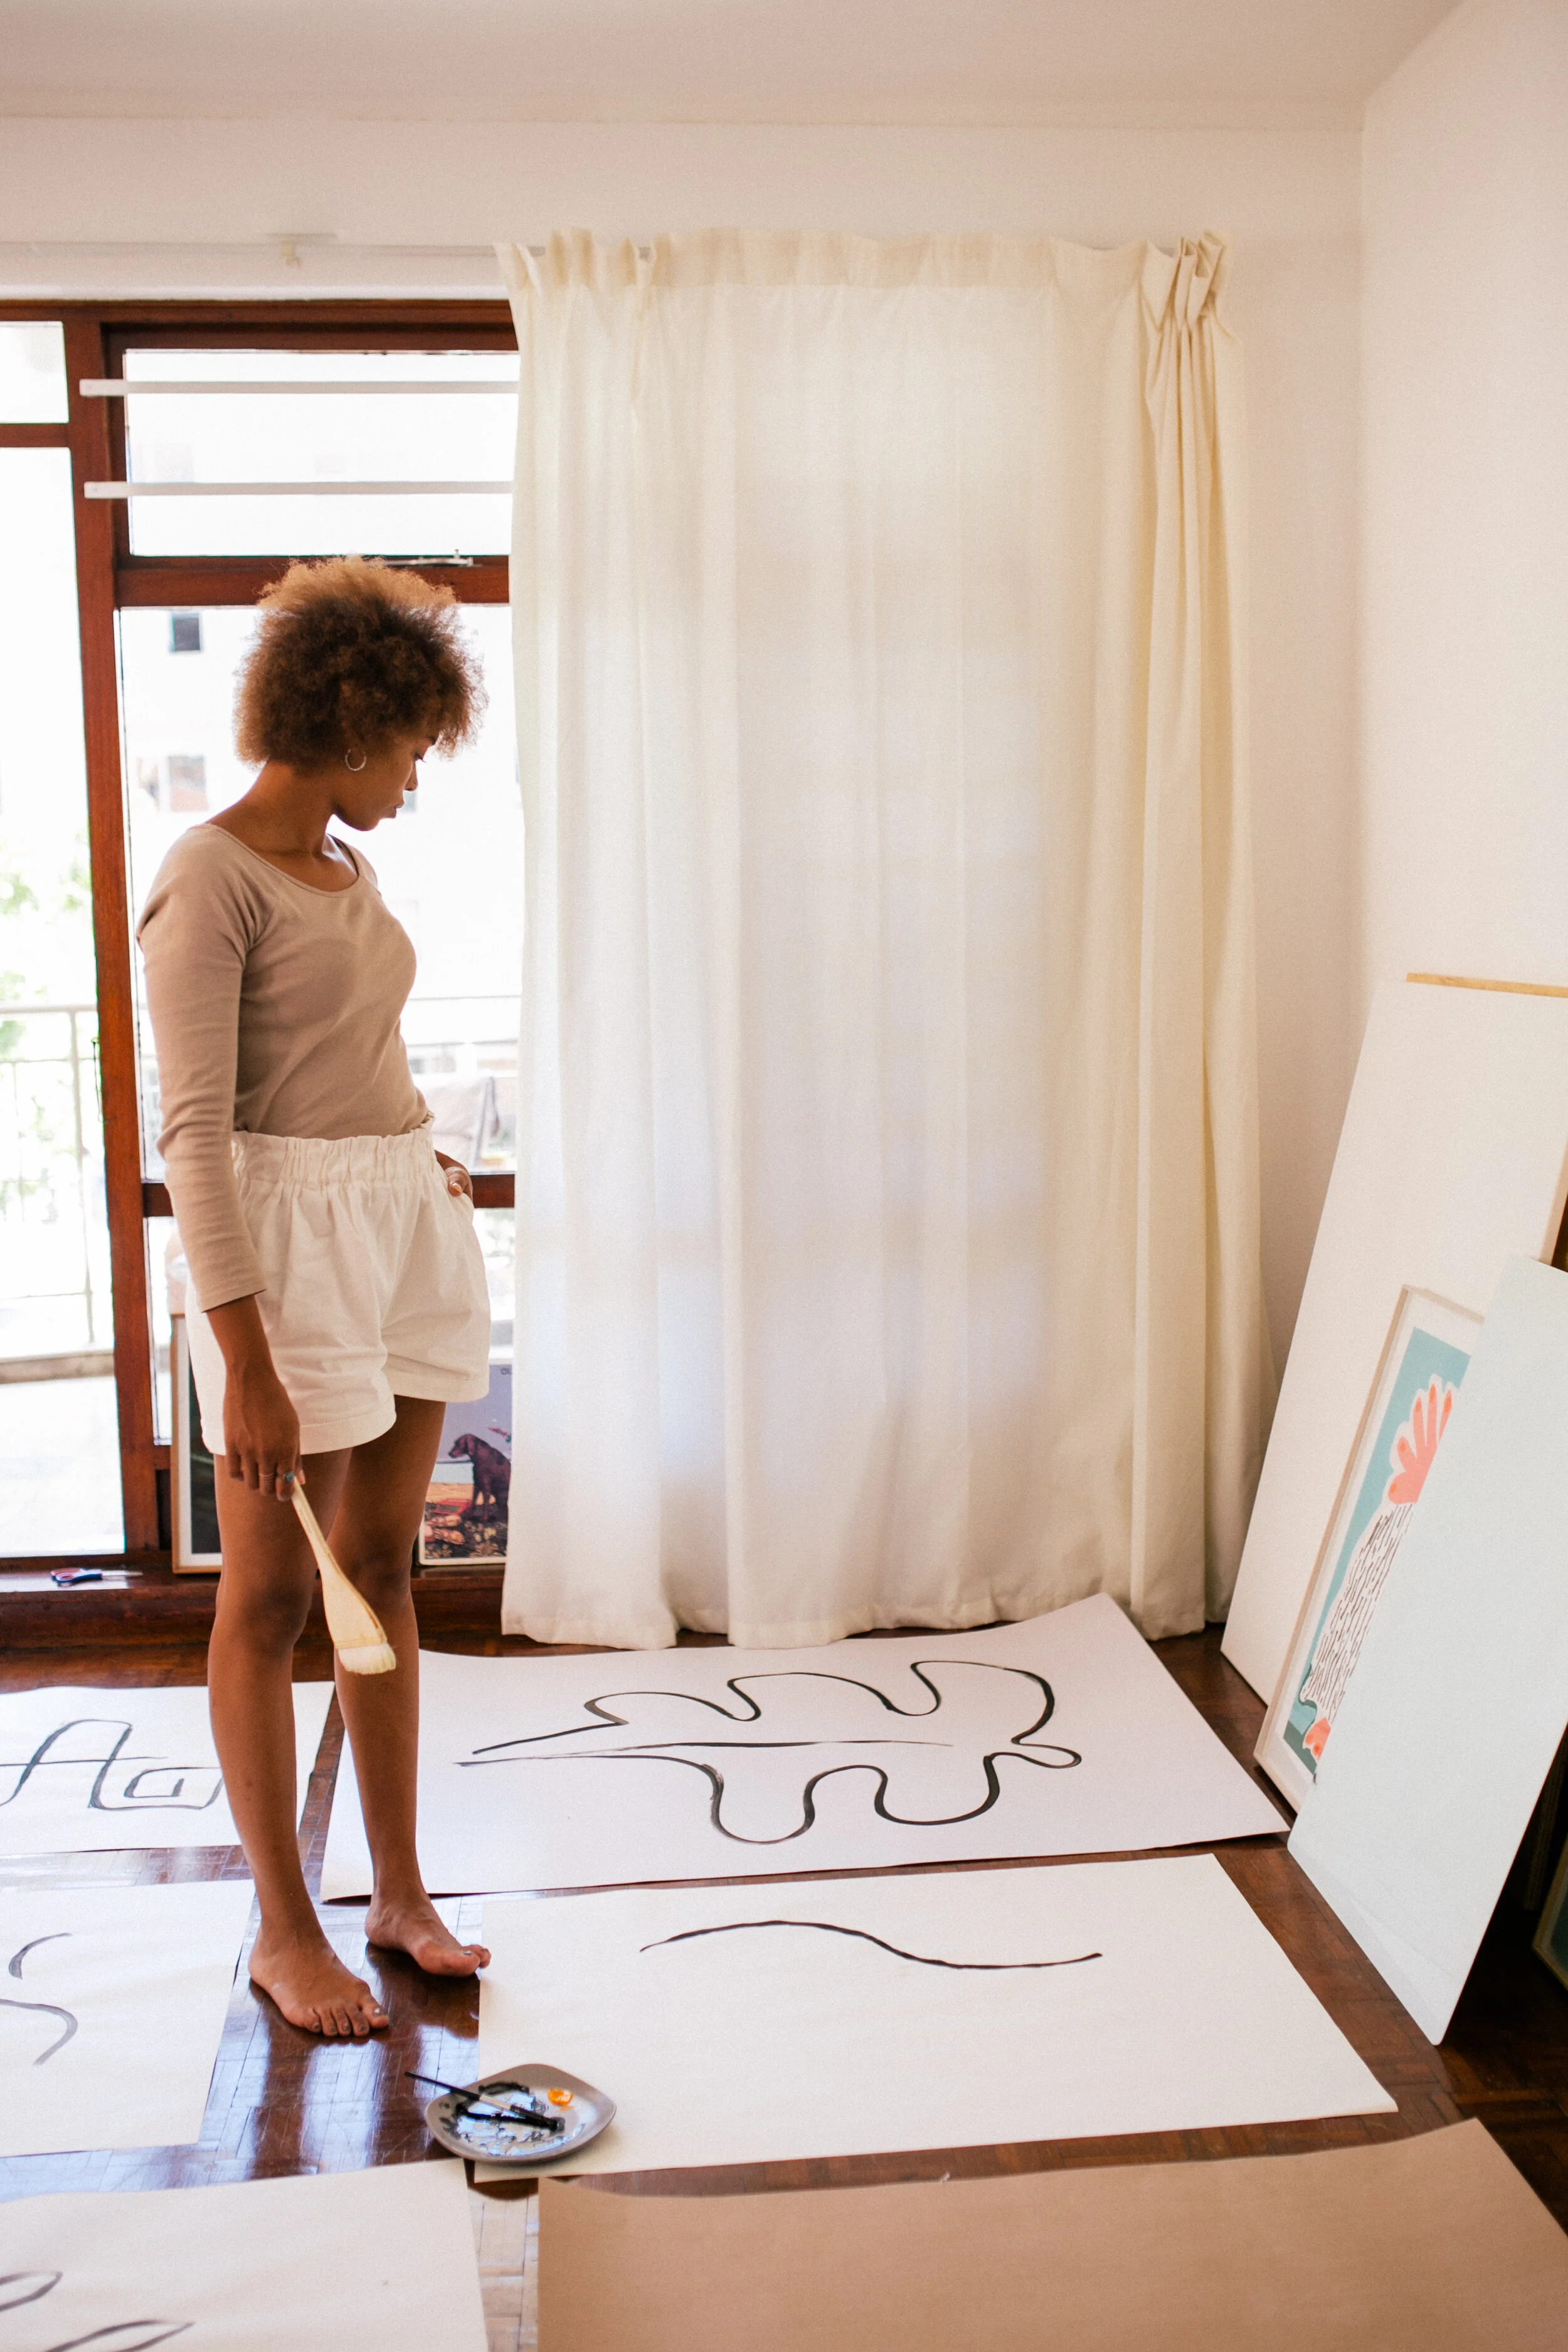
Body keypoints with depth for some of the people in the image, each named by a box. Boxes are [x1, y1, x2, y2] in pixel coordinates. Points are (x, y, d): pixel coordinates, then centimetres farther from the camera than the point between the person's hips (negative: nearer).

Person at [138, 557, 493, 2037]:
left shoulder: (348, 867, 13)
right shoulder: (210, 879, -13)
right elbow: (195, 1130, -19)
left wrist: (421, 1169, 11)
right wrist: (248, 1360, -23)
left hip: (407, 1221, 8)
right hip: (283, 1239, -8)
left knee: (383, 1565, 13)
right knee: (272, 1592, 3)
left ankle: (400, 1893, 24)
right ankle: (284, 1930, 17)